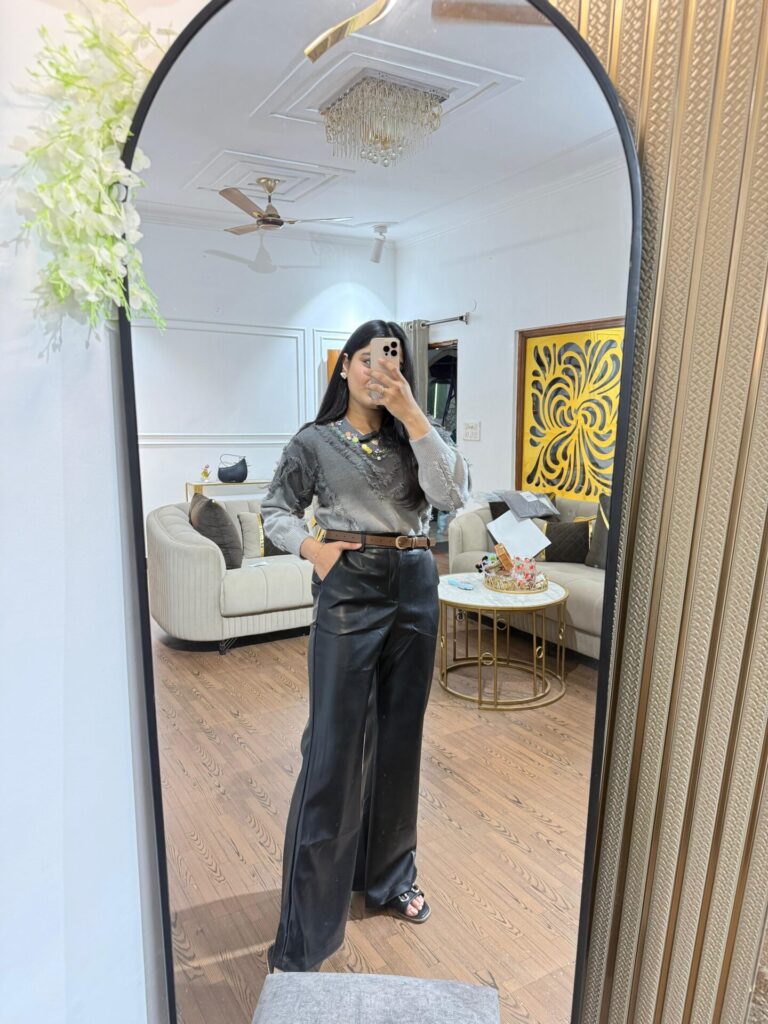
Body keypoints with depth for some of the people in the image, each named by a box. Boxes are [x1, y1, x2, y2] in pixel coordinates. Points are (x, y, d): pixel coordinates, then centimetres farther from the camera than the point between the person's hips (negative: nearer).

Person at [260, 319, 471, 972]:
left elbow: (454, 494, -9)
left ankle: (389, 877, 38)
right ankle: (304, 934, 14)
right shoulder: (315, 442, 4)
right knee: (335, 748, -2)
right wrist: (308, 545, -12)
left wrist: (412, 415, -15)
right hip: (349, 593, -3)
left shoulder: (414, 436, 8)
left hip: (416, 589, 3)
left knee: (400, 741, 15)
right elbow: (276, 508, 8)